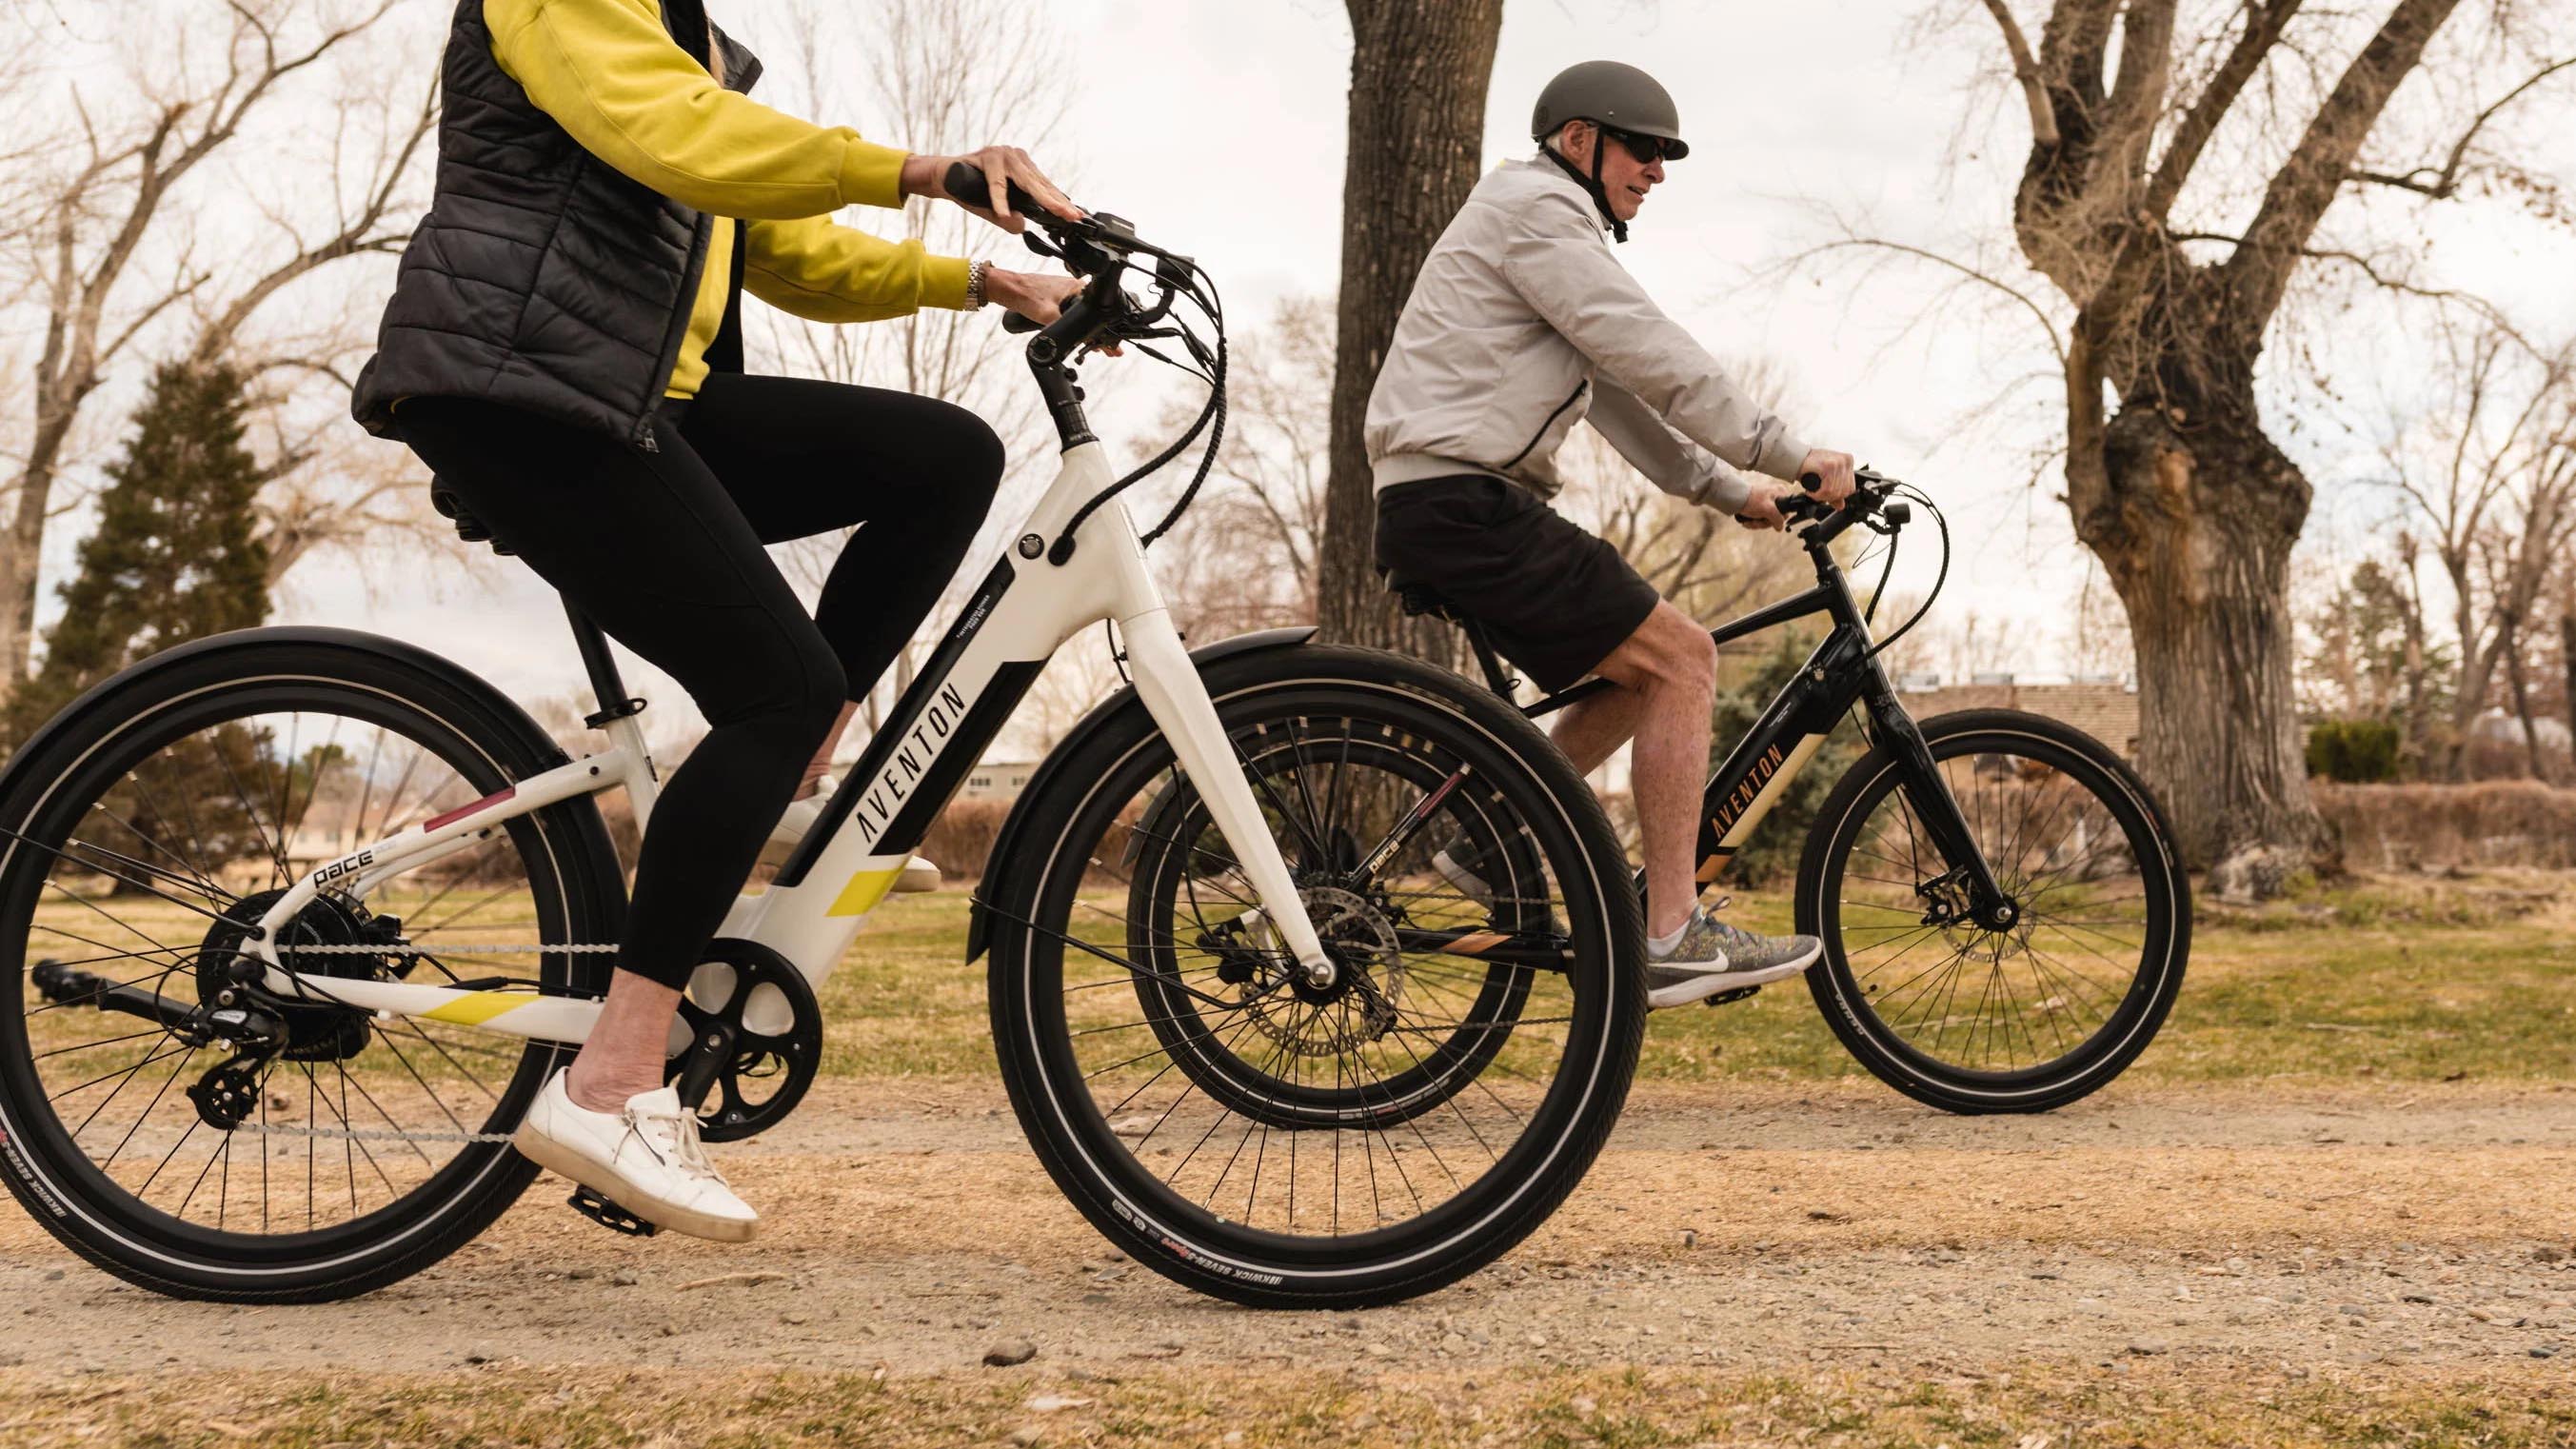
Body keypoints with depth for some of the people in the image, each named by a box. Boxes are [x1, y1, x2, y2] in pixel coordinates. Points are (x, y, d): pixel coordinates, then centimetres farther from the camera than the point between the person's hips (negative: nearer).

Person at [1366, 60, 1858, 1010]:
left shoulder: (1549, 230, 27)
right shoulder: (1535, 209, -7)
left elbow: (1621, 396, 25)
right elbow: (1656, 358, -14)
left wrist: (1730, 489, 16)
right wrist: (1790, 455, -10)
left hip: (1452, 510, 10)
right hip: (1464, 508, -10)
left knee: (1647, 671, 14)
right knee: (1679, 660, -11)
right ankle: (1673, 939, -13)